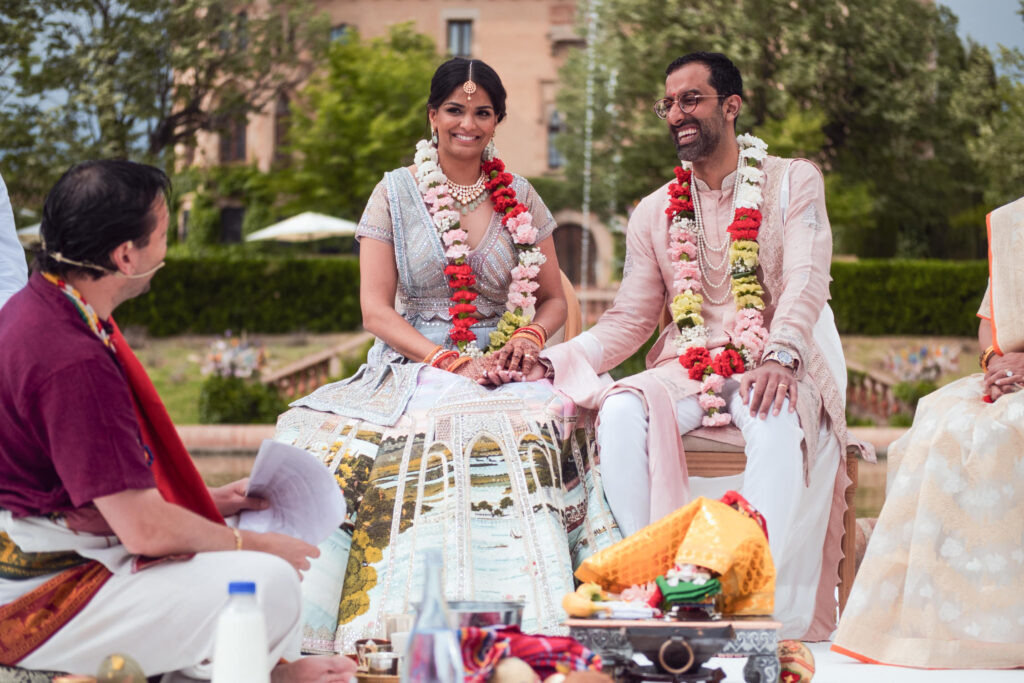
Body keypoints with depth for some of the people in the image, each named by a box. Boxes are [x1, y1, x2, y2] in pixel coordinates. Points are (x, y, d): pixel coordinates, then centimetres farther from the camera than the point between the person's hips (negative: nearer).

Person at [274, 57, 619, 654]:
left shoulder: (521, 200, 14)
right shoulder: (396, 194, 7)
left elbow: (554, 299, 18)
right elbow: (376, 311, 0)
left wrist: (529, 338, -5)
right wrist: (451, 361, -13)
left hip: (506, 375, 2)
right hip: (415, 368, -2)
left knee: (538, 435, -31)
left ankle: (532, 630, -24)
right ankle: (406, 624, -24)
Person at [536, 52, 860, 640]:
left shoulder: (794, 181, 6)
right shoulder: (655, 212, 16)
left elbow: (806, 283, -8)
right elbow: (629, 321, 13)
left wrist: (780, 357, -29)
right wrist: (552, 359, -5)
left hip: (776, 367, -3)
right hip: (685, 369, 3)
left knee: (779, 427, -39)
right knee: (622, 416, -30)